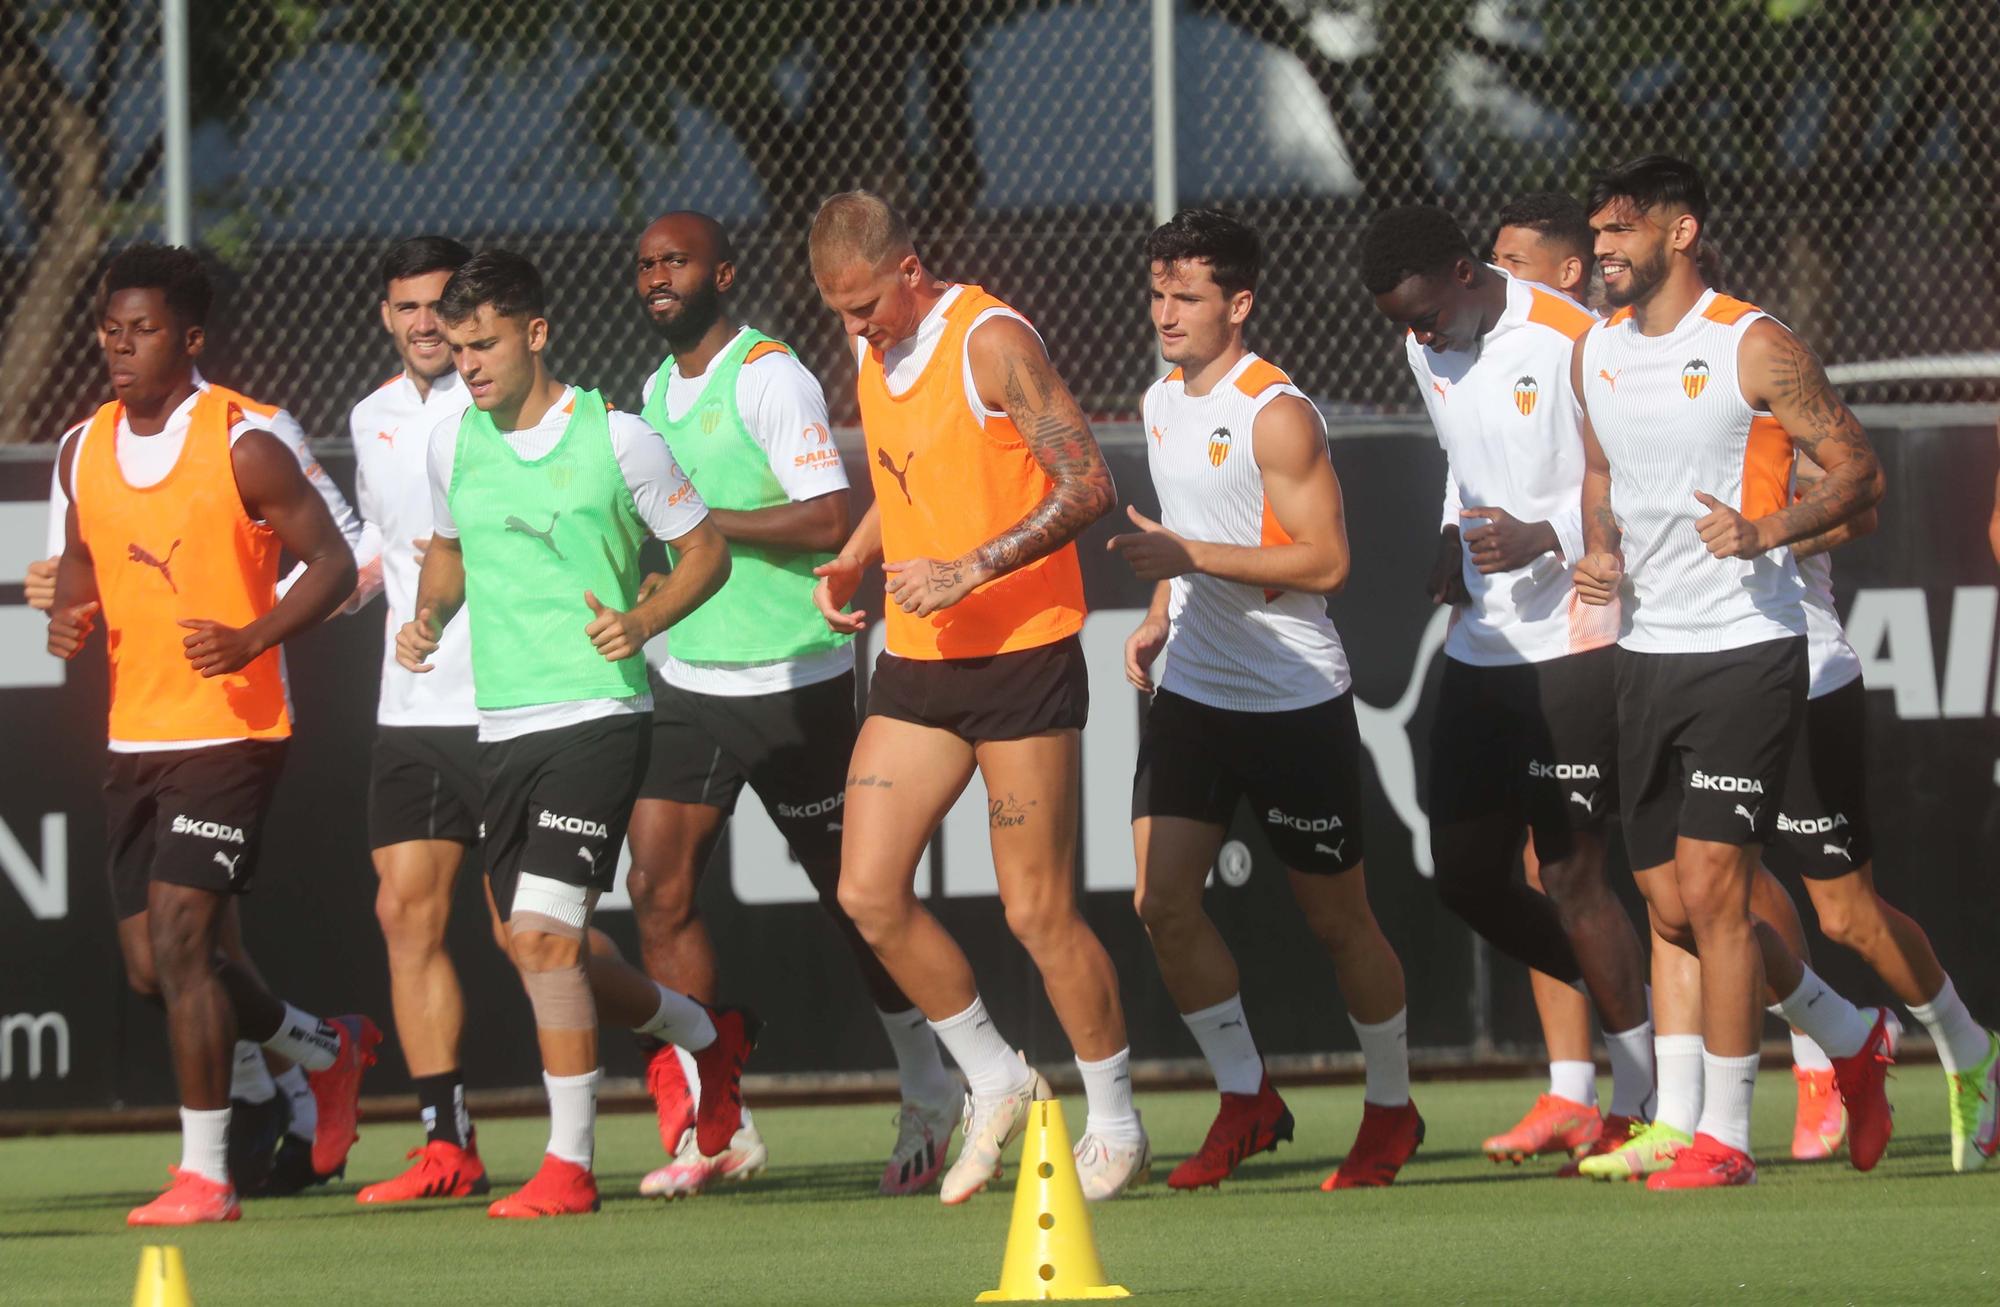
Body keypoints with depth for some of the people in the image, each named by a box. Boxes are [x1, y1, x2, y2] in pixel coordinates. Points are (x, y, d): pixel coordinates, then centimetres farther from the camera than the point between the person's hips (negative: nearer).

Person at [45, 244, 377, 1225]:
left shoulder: (243, 443, -10)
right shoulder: (85, 451, 8)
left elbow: (332, 561, -8)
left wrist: (255, 638, -23)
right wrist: (66, 618, 0)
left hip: (228, 730, -7)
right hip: (134, 736, 7)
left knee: (181, 935, -14)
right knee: (151, 961, 8)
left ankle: (205, 1173, -6)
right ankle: (328, 1051, 34)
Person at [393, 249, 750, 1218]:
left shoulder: (616, 439, -6)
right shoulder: (451, 445, 9)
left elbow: (706, 553, 2)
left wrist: (643, 620, -16)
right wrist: (427, 618, 5)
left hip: (597, 712, -6)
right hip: (502, 727, 6)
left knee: (542, 932, -16)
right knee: (538, 950, 10)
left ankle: (569, 1163, -7)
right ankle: (708, 1036, 36)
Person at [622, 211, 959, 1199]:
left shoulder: (769, 378, -12)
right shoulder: (657, 390, 13)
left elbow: (827, 521, -20)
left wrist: (701, 518, -20)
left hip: (792, 678, -7)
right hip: (688, 679, 7)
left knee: (851, 895, 4)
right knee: (659, 889, -6)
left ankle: (927, 1092, 21)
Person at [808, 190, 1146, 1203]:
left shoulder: (992, 342, -14)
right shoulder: (872, 353, 10)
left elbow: (1087, 486, -18)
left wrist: (972, 570, -25)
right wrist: (854, 561, 7)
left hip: (1021, 654, -7)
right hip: (915, 663, 7)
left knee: (1038, 912, -4)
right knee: (868, 892, -1)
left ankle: (1115, 1126, 12)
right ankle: (994, 1083, 17)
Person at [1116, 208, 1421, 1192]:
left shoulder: (1275, 416, -15)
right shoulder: (1161, 403, 9)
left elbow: (1324, 562, -20)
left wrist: (1190, 556, -25)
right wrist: (1160, 616, 9)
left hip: (1295, 702, -7)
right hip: (1192, 694, 7)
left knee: (1337, 917, 5)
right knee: (1161, 899, -7)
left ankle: (1392, 1109, 22)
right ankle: (1245, 1101, 5)